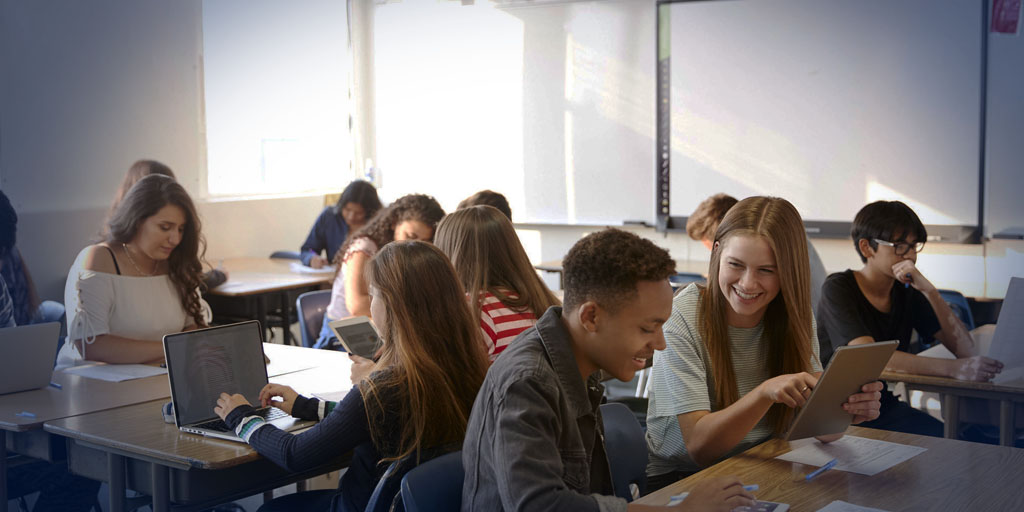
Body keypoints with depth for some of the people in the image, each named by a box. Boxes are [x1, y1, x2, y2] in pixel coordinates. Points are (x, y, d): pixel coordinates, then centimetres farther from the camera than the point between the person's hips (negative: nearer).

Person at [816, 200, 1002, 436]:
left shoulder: (908, 292, 6)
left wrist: (929, 290, -15)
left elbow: (967, 350, -3)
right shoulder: (838, 289, -11)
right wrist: (953, 368, -36)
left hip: (885, 406, 5)